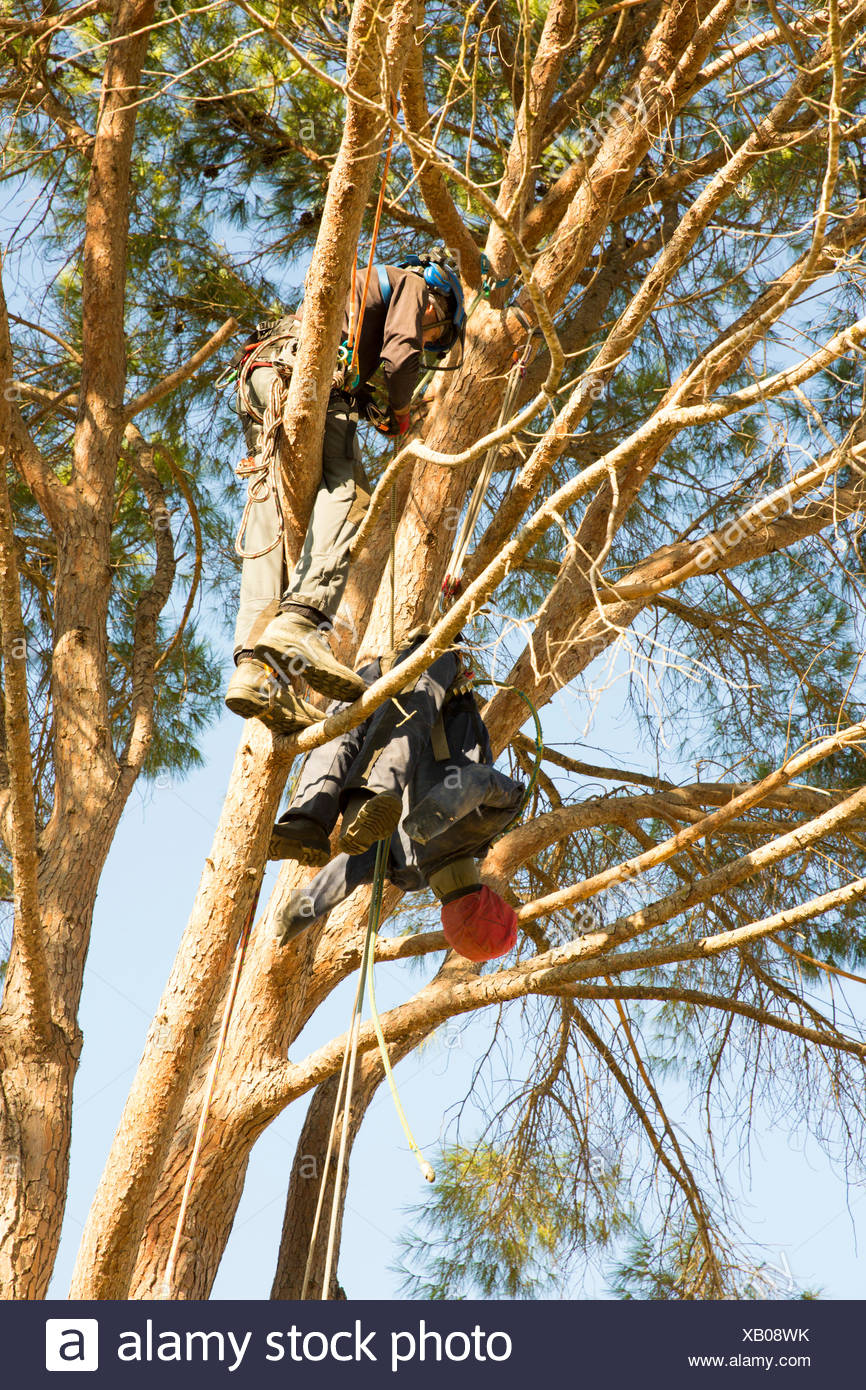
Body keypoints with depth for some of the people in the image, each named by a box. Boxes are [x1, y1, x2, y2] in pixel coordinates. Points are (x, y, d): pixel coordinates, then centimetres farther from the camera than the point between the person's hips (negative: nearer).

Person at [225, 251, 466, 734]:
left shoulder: (365, 285, 42)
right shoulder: (411, 283, 17)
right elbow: (400, 356, 0)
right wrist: (400, 410, 15)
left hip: (259, 375, 8)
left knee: (272, 519, -6)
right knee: (348, 492, -20)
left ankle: (255, 662, -21)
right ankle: (301, 620, -42)